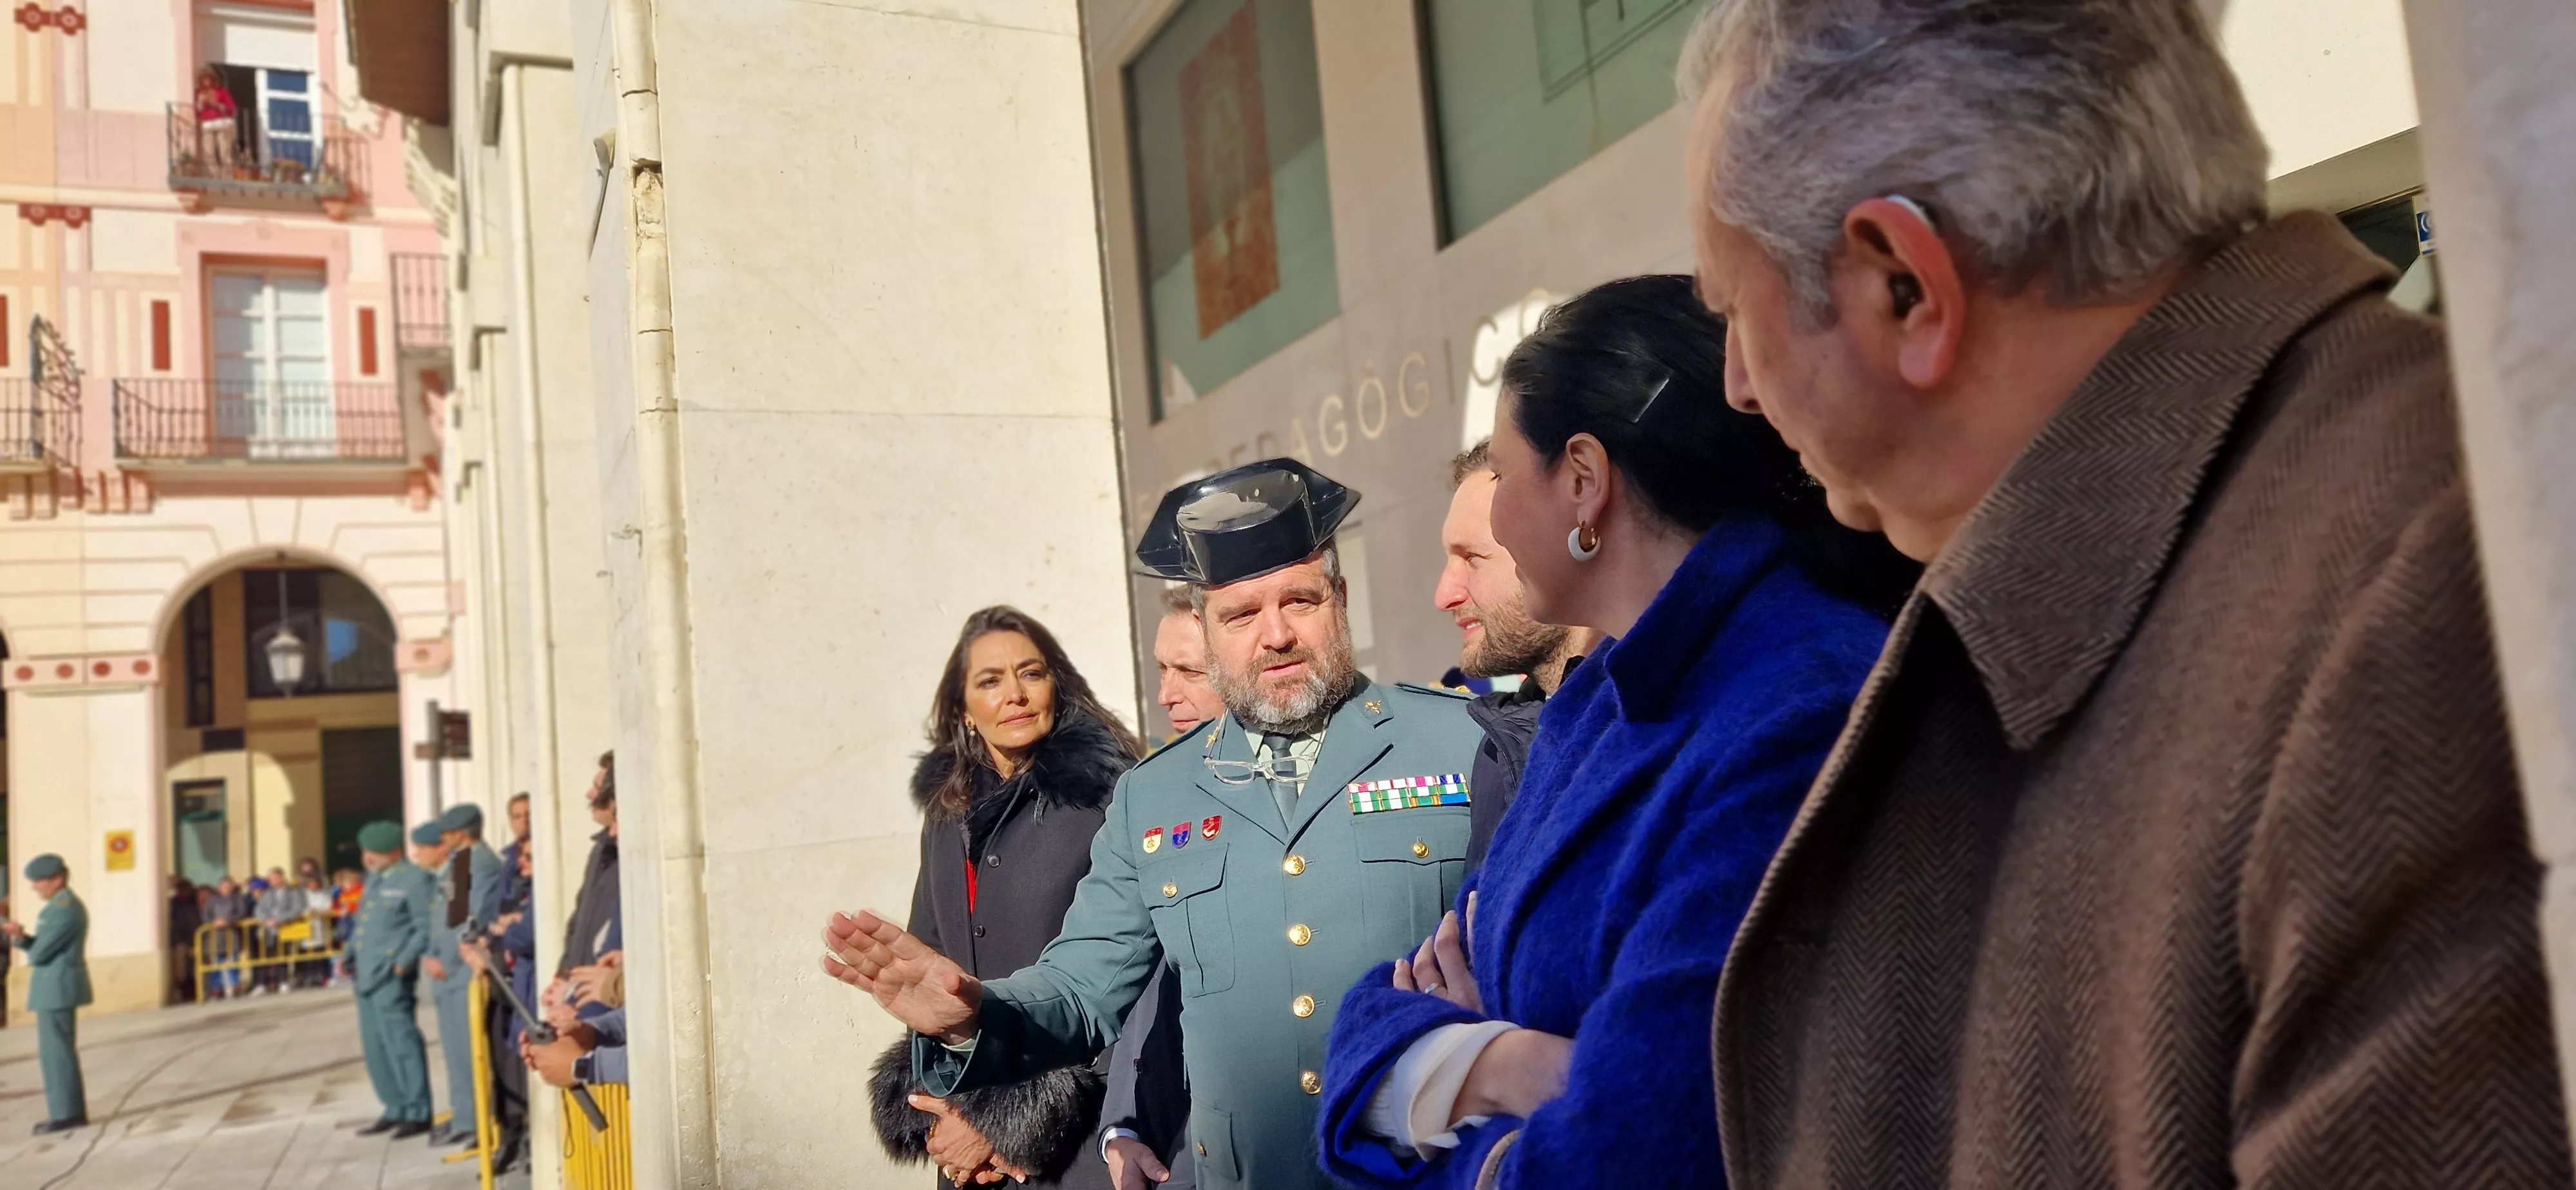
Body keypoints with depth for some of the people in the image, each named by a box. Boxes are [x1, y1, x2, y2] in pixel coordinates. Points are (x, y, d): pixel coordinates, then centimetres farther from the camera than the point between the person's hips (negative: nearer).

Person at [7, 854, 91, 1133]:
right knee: (60, 1049, 13)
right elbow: (40, 947, 14)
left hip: (58, 985, -10)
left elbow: (39, 952, -19)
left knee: (56, 1051, -5)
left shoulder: (63, 909, -19)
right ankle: (70, 1111, 17)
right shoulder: (66, 905, 15)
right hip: (60, 985, 10)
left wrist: (30, 952, 4)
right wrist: (20, 935, -5)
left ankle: (67, 1114, 0)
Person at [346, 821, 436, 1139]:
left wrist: (405, 962, -21)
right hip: (366, 974, 9)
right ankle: (396, 1110, 21)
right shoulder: (374, 879, 19)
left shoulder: (416, 879, -9)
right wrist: (349, 955, 12)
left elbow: (425, 928, -13)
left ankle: (417, 1113, -1)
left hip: (392, 975, -9)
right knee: (375, 1046, 12)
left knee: (400, 1041, -8)